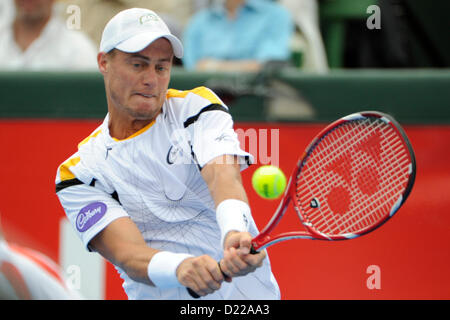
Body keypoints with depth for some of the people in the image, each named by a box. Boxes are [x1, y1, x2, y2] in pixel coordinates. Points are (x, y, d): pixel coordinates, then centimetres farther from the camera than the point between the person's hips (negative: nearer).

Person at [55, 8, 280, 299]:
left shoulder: (197, 108, 8)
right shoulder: (79, 174, 4)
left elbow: (223, 176, -12)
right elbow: (127, 253, -11)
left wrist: (235, 233, -35)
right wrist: (181, 268, -34)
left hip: (248, 292, 0)